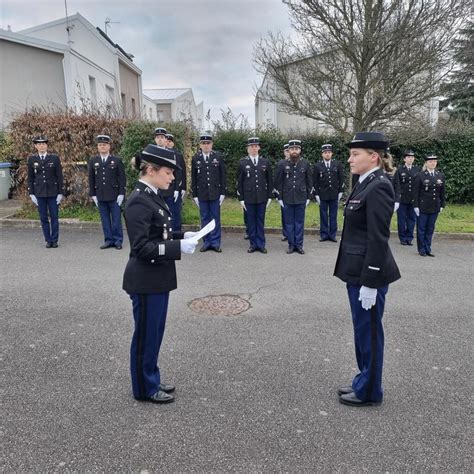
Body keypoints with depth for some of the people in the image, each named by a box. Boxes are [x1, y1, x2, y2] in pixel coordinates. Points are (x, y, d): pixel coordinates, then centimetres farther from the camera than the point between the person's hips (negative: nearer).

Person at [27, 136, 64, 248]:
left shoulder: (55, 158, 1)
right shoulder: (31, 159, 5)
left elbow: (59, 177, 0)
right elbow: (30, 178, 7)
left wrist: (60, 193, -4)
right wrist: (31, 194, 1)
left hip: (53, 193, -1)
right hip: (39, 193, 1)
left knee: (54, 217, 2)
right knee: (43, 218, 5)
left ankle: (54, 240, 11)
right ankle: (48, 240, 14)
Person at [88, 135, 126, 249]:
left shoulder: (117, 160, 1)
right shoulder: (93, 161, 8)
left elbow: (122, 178, -1)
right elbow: (91, 179, 11)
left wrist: (121, 194, -7)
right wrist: (93, 195, 6)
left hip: (114, 196, -3)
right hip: (100, 197, 3)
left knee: (116, 219, 1)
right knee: (105, 220, 7)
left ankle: (118, 240, 10)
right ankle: (109, 240, 15)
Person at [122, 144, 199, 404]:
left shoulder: (152, 196, 9)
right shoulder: (139, 202, -20)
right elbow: (142, 247, -23)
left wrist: (182, 236, 4)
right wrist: (179, 247, -26)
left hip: (158, 278, 9)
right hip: (145, 280, -9)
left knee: (155, 332, 20)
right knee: (146, 333, 7)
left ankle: (151, 380, 37)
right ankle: (144, 388, 26)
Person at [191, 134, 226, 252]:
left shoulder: (218, 157, 0)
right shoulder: (195, 158, 3)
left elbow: (223, 176, 1)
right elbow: (193, 178, 5)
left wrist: (222, 193, -3)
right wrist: (194, 195, 2)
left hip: (215, 194, -1)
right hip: (202, 194, 1)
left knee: (216, 219, 4)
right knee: (204, 219, 7)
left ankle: (215, 243, 11)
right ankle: (207, 242, 16)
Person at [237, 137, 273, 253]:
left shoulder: (266, 162, 5)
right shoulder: (242, 163, 1)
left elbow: (270, 181, 8)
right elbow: (239, 182, 2)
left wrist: (269, 196, 3)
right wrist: (241, 199, -2)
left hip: (262, 198, 1)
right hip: (248, 198, -1)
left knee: (260, 222, 6)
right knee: (251, 222, 6)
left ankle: (261, 244, 14)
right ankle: (253, 244, 15)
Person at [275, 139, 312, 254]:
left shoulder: (305, 164, 1)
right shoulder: (282, 164, -1)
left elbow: (309, 182, 5)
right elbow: (279, 182, 2)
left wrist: (308, 197, 2)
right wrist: (280, 198, -1)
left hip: (301, 199, 0)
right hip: (287, 199, 0)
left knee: (300, 222, 6)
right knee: (289, 222, 6)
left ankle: (299, 245, 15)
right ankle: (291, 245, 16)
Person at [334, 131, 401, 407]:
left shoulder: (378, 188, -18)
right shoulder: (367, 184, 11)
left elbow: (378, 239, -22)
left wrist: (370, 283, -20)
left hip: (368, 274, -10)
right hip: (358, 271, 10)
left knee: (369, 332, 5)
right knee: (362, 330, 19)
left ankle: (369, 392, 23)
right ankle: (364, 382, 36)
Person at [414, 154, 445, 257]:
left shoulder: (440, 175, 7)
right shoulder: (420, 175, -5)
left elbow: (442, 192, 11)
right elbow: (416, 192, -6)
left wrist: (442, 205, 8)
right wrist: (416, 206, -10)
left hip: (435, 207, 4)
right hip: (423, 206, -4)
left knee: (430, 229, 9)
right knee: (421, 229, 4)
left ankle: (428, 249, 17)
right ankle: (422, 249, 14)